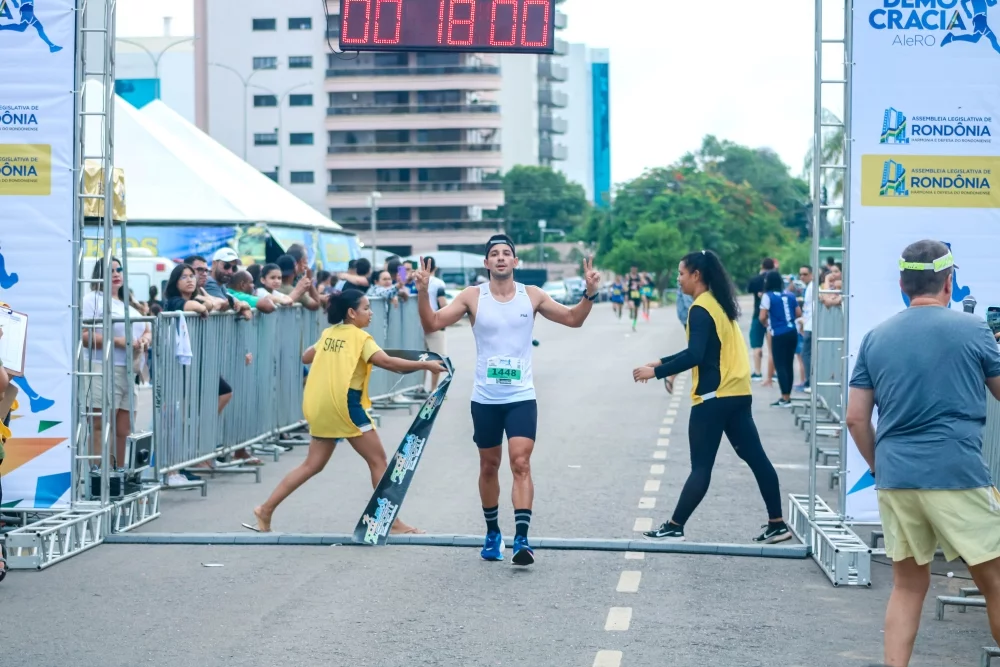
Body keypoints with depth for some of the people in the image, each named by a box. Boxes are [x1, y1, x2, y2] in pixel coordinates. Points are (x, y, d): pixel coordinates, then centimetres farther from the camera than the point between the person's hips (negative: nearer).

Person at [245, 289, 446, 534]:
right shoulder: (360, 337, -6)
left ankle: (266, 510, 11)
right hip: (344, 404, -7)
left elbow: (306, 358, 27)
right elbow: (386, 362, -20)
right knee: (378, 461, 1)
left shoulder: (328, 333, 14)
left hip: (320, 406, 7)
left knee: (313, 464, 14)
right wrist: (425, 365, -19)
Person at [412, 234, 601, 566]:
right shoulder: (472, 296, -2)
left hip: (521, 397, -1)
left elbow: (573, 319, 8)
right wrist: (423, 292, -22)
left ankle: (521, 539, -17)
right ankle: (492, 533, 29)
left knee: (521, 464, -13)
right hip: (485, 399, 1)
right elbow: (433, 324, -7)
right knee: (489, 467, 12)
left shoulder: (532, 295, 1)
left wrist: (589, 293, -9)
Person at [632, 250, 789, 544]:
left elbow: (695, 355, -24)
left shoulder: (700, 309, -14)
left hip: (714, 397, -9)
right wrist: (664, 363, 19)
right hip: (737, 393, 9)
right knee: (755, 457, 10)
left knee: (701, 467, -6)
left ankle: (674, 527, -1)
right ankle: (777, 524, 13)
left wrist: (657, 372, -19)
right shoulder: (719, 303, 14)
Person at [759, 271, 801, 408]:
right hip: (792, 333, 6)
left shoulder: (768, 296, -8)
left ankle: (785, 398, -4)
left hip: (779, 335, -6)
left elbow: (762, 317, -14)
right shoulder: (790, 295, 8)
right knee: (789, 365, 13)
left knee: (780, 365, -1)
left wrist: (766, 324, 8)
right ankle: (788, 396, 19)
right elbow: (799, 313, 11)